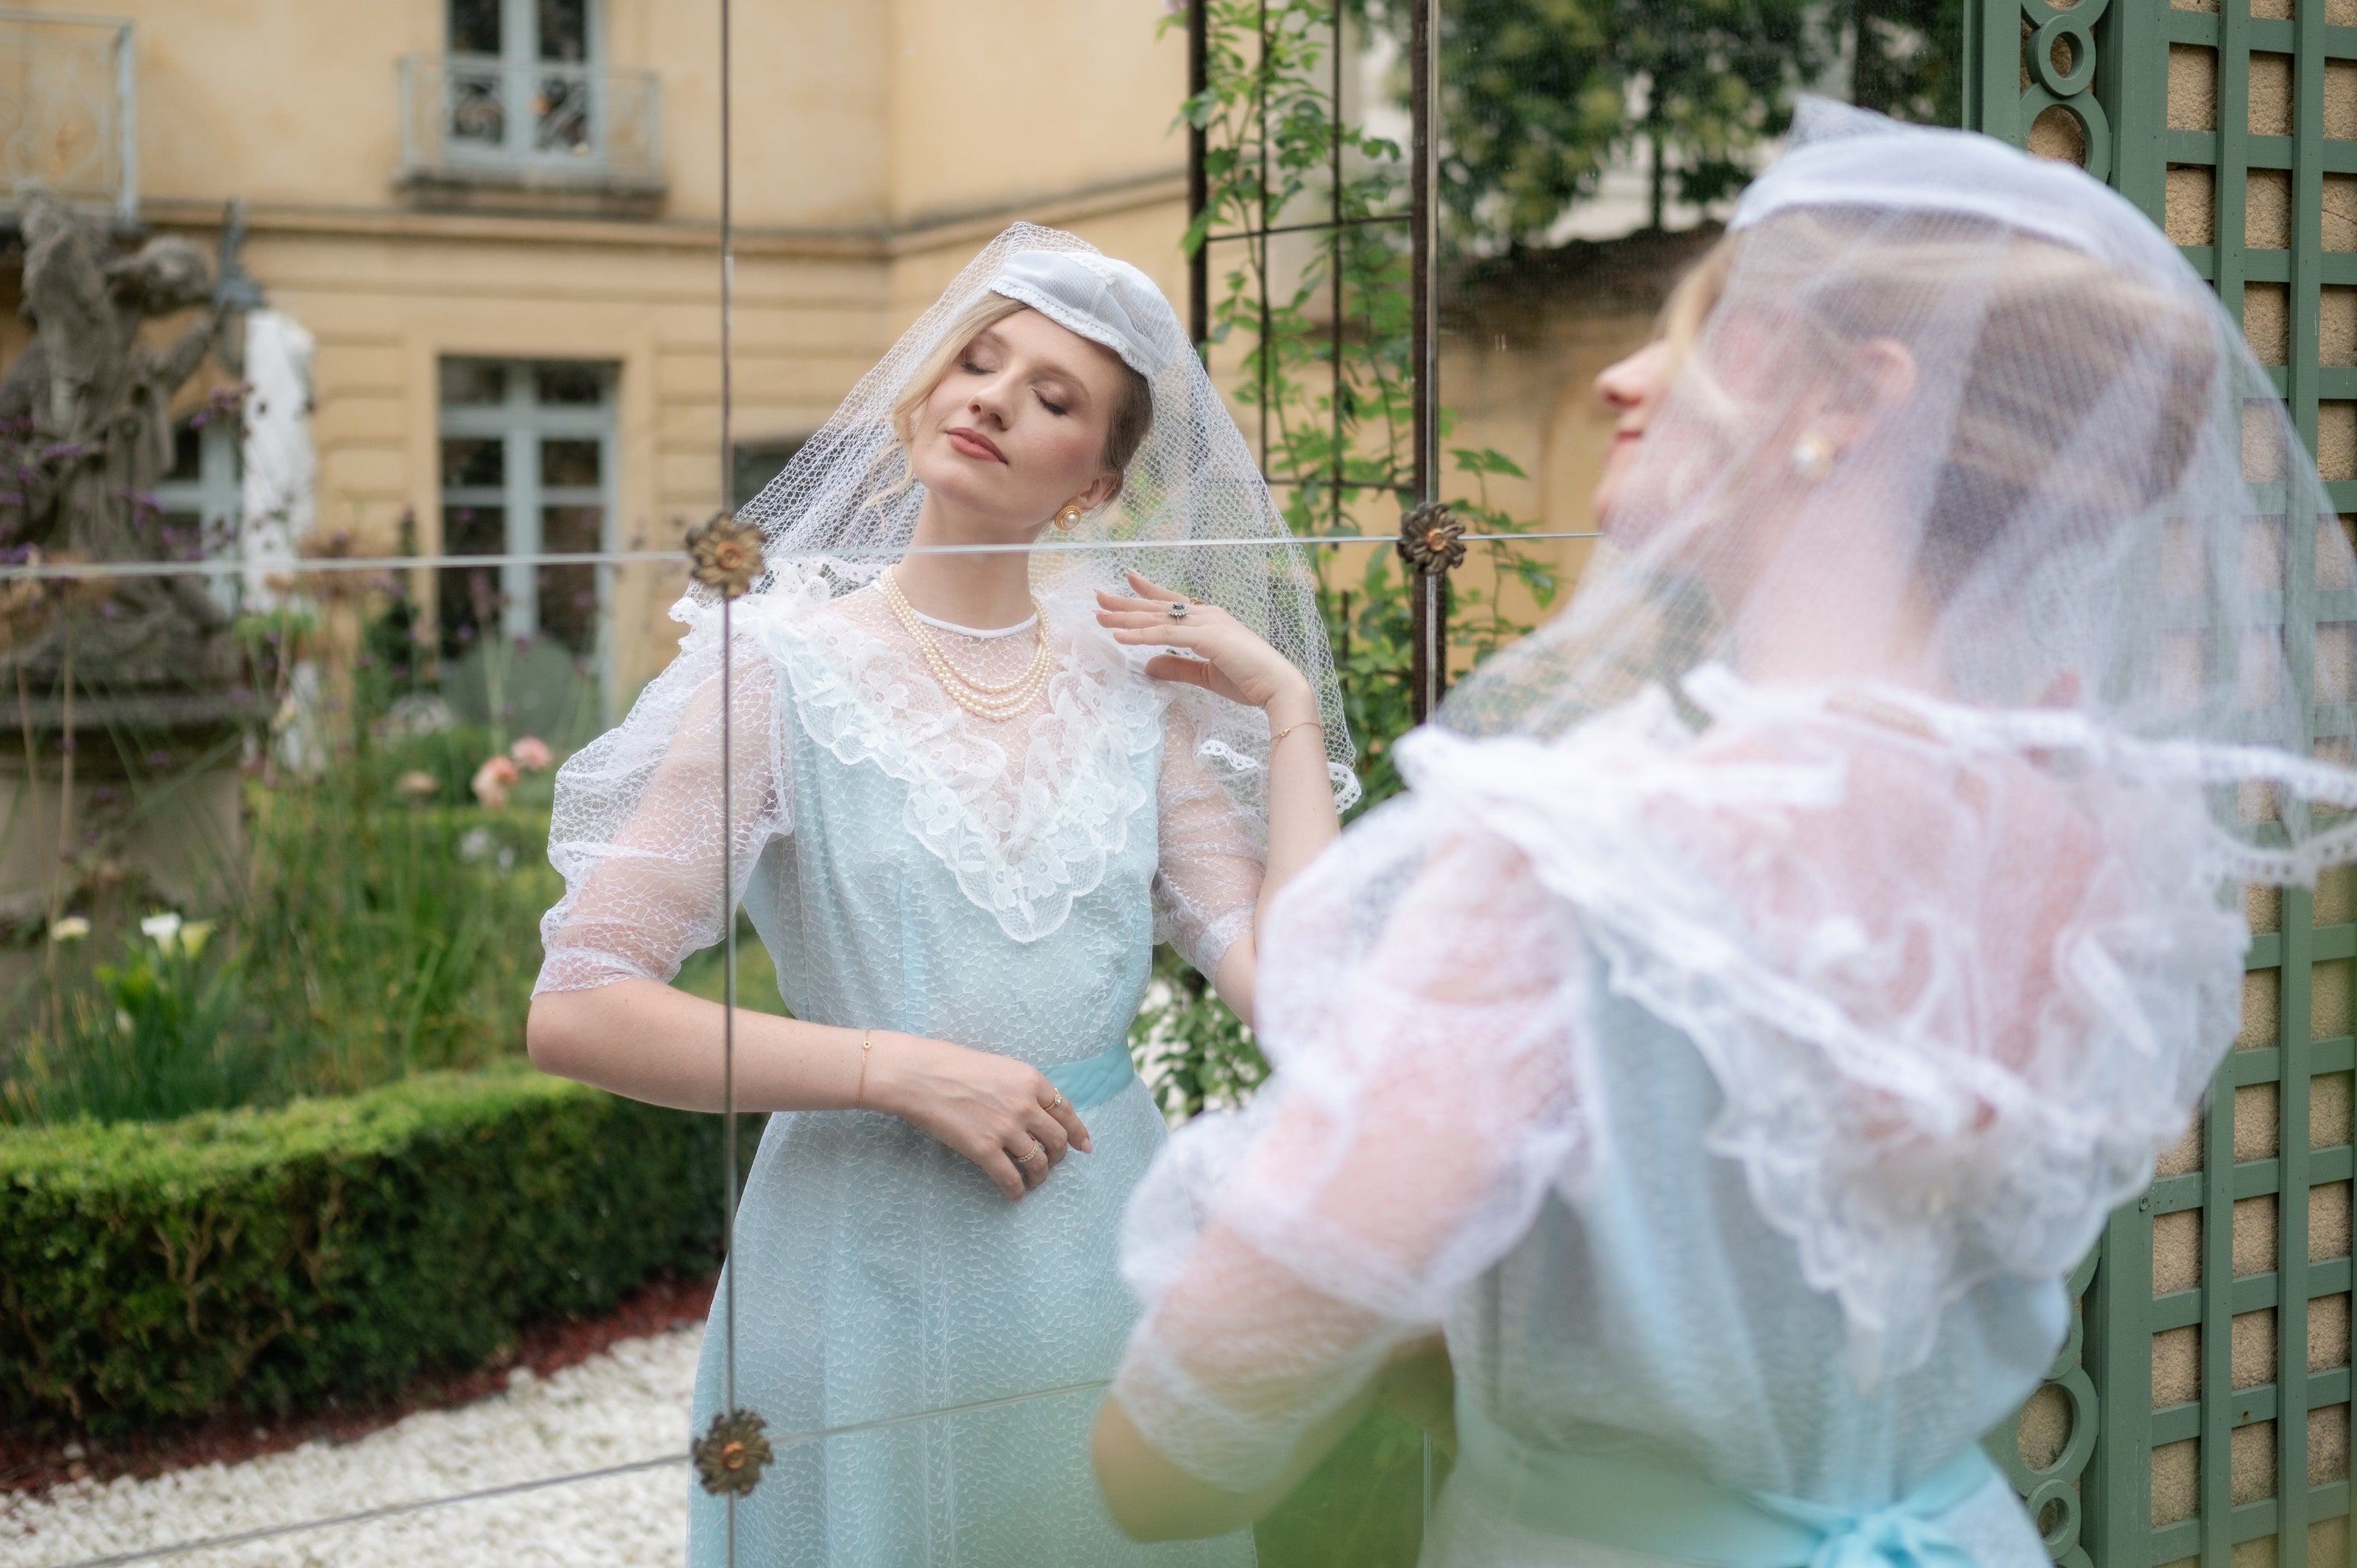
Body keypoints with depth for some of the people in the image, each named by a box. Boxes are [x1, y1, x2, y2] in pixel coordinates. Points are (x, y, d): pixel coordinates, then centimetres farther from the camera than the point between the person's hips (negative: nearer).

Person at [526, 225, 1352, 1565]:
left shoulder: (1136, 686, 5)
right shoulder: (785, 665, -6)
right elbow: (576, 1011, -12)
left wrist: (1290, 707, -4)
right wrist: (900, 1069, -16)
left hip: (1111, 1254, 4)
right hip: (871, 1276, -3)